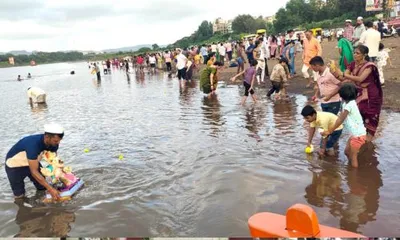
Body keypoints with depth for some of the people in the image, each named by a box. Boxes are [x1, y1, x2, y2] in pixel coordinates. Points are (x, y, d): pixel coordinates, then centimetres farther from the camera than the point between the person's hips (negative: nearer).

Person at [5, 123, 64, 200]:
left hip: (32, 163, 6)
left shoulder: (53, 143, -21)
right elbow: (34, 171, -38)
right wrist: (51, 189, -39)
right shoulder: (33, 144, -41)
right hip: (15, 165, -5)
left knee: (43, 188, 5)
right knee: (19, 195, 1)